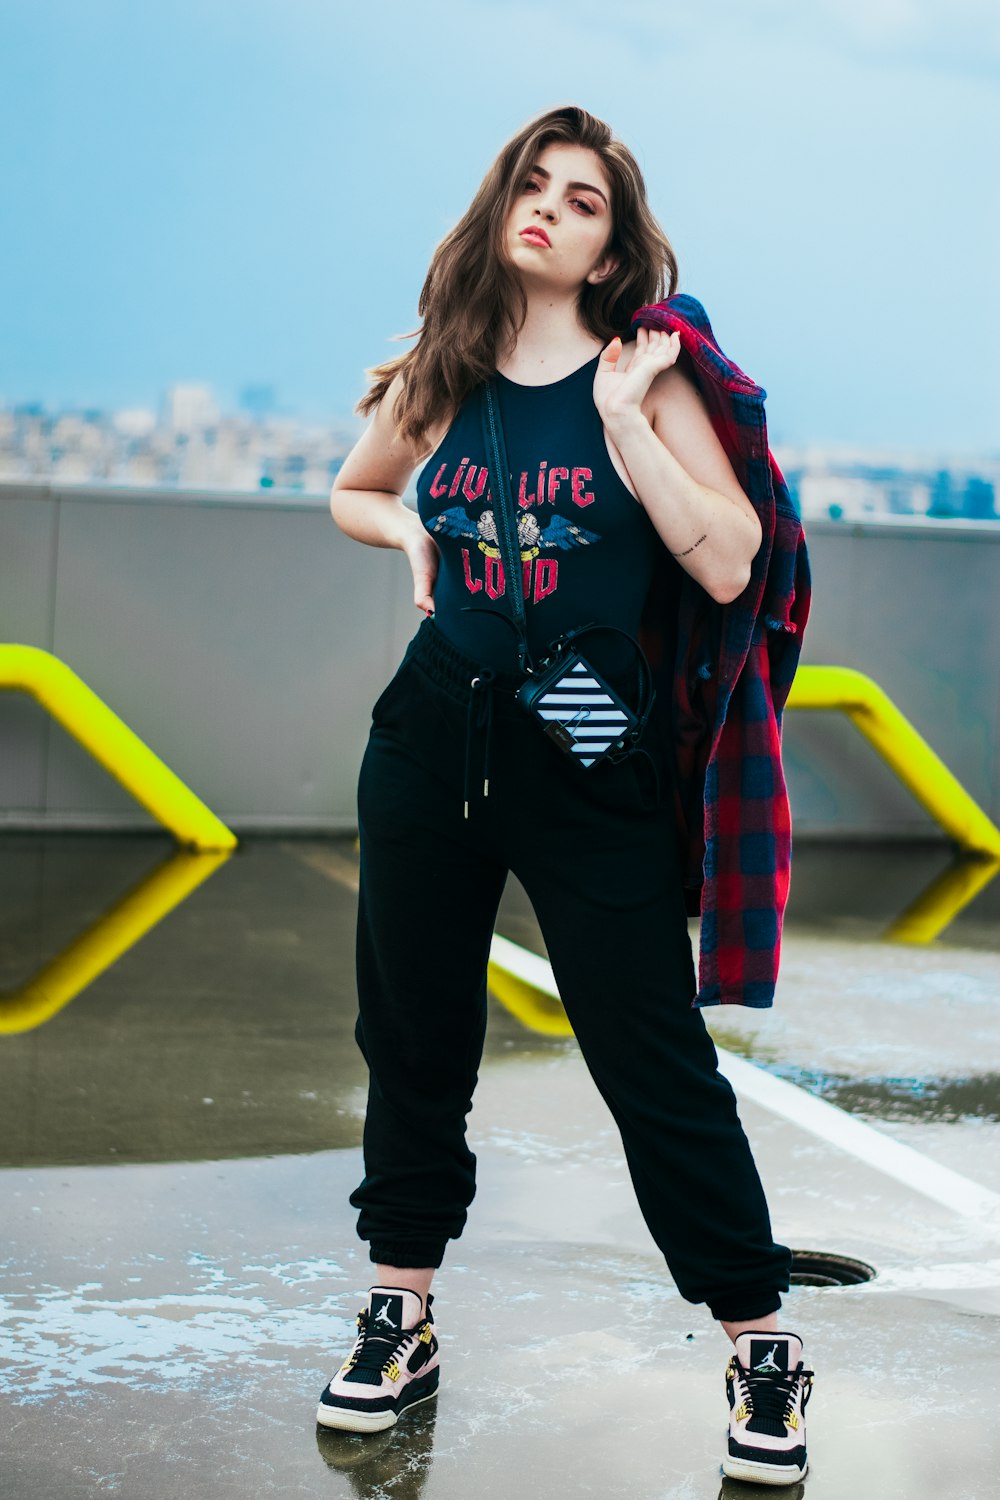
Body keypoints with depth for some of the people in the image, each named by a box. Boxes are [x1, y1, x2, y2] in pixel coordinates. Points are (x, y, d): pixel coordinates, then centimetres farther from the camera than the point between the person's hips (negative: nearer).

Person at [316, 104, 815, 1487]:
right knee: (412, 1033, 11)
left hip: (593, 758, -3)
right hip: (432, 741, 4)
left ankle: (759, 1344, 12)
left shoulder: (644, 379, -3)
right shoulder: (441, 379, 6)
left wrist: (624, 415, -15)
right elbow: (354, 494, 25)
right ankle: (402, 1318, 28)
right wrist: (417, 532, 5)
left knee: (654, 1054, -2)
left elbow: (727, 565, -13)